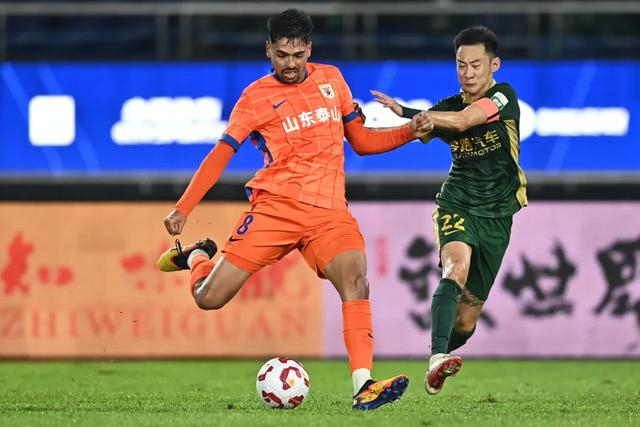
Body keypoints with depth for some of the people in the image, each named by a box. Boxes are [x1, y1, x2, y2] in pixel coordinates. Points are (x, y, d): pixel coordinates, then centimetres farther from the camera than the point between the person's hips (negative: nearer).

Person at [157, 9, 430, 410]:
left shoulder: (331, 79, 12)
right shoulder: (256, 97, 2)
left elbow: (361, 140, 19)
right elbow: (221, 153, -2)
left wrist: (409, 132, 2)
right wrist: (183, 208, -11)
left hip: (329, 211, 2)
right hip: (275, 206, -2)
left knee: (355, 280, -27)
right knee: (209, 299, -5)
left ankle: (364, 385, -33)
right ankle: (197, 256, 32)